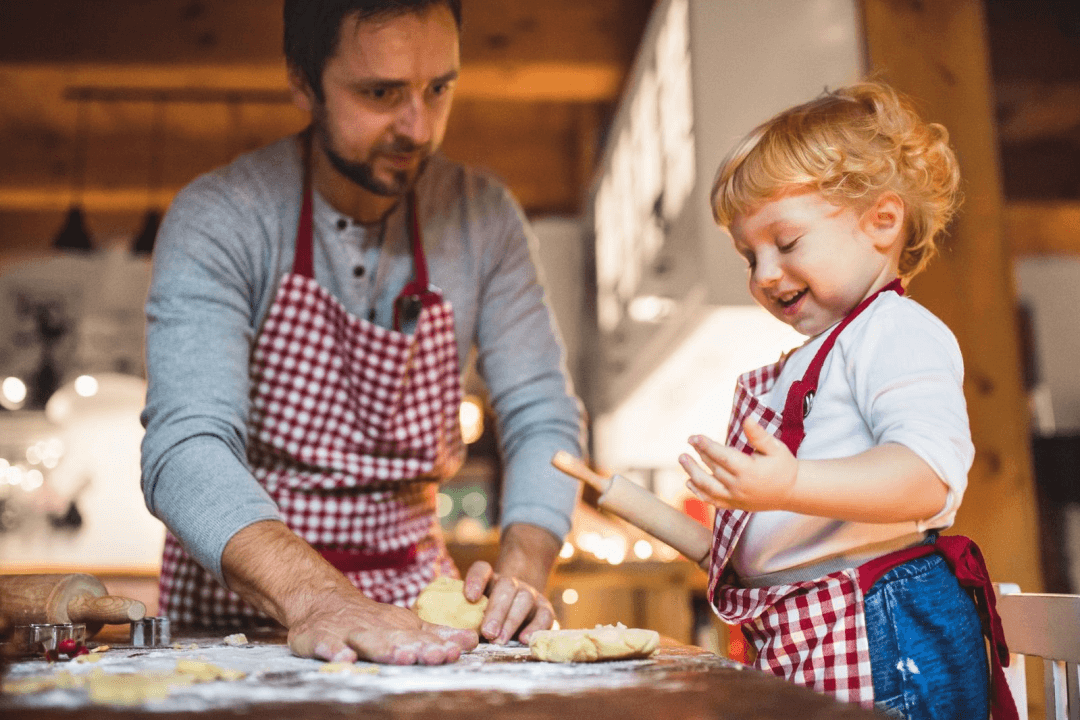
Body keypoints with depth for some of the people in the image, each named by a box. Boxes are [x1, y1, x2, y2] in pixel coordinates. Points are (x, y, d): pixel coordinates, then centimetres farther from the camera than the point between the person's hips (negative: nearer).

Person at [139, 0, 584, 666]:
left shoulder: (484, 218, -3)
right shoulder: (217, 219, -12)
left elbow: (542, 418, -3)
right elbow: (186, 448, -23)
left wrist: (521, 574, -20)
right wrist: (311, 599, -40)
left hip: (411, 603, 2)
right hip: (239, 598, -1)